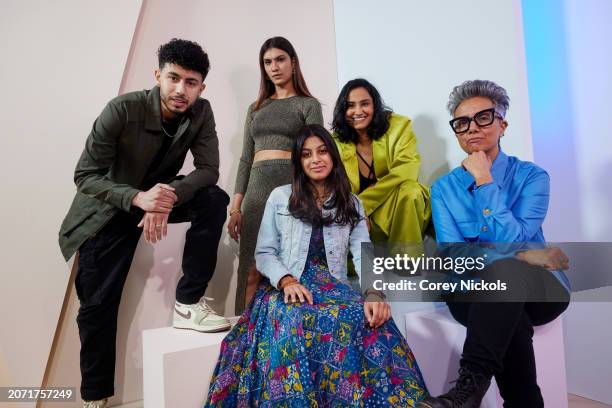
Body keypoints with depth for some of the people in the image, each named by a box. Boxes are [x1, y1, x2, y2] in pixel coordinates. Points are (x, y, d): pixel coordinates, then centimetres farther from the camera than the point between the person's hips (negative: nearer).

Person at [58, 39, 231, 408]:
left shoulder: (201, 113, -14)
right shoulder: (122, 109, -25)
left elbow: (209, 170, -18)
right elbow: (85, 175, -24)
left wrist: (169, 197, -37)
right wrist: (138, 198, -42)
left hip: (162, 193, 3)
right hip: (111, 205, -2)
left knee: (214, 200, -25)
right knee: (97, 302, -2)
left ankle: (188, 304, -15)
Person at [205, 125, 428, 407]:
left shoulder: (351, 203, 14)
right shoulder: (280, 197, 9)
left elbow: (363, 254, 1)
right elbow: (264, 253, 6)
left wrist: (374, 292, -20)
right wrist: (286, 280, -15)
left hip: (334, 286, 2)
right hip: (287, 287, -1)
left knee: (371, 321, -32)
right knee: (295, 322, -38)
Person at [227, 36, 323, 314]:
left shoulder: (308, 105, 9)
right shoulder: (256, 109, 21)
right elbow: (246, 160, 17)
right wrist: (236, 208, 9)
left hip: (292, 184, -3)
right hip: (257, 187, 4)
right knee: (252, 269, -2)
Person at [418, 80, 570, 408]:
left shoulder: (531, 176, 1)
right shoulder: (443, 188, 5)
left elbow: (512, 240, -14)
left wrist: (485, 182, -11)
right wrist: (522, 256, -16)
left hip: (537, 289, 0)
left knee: (504, 270, -36)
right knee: (510, 320, -35)